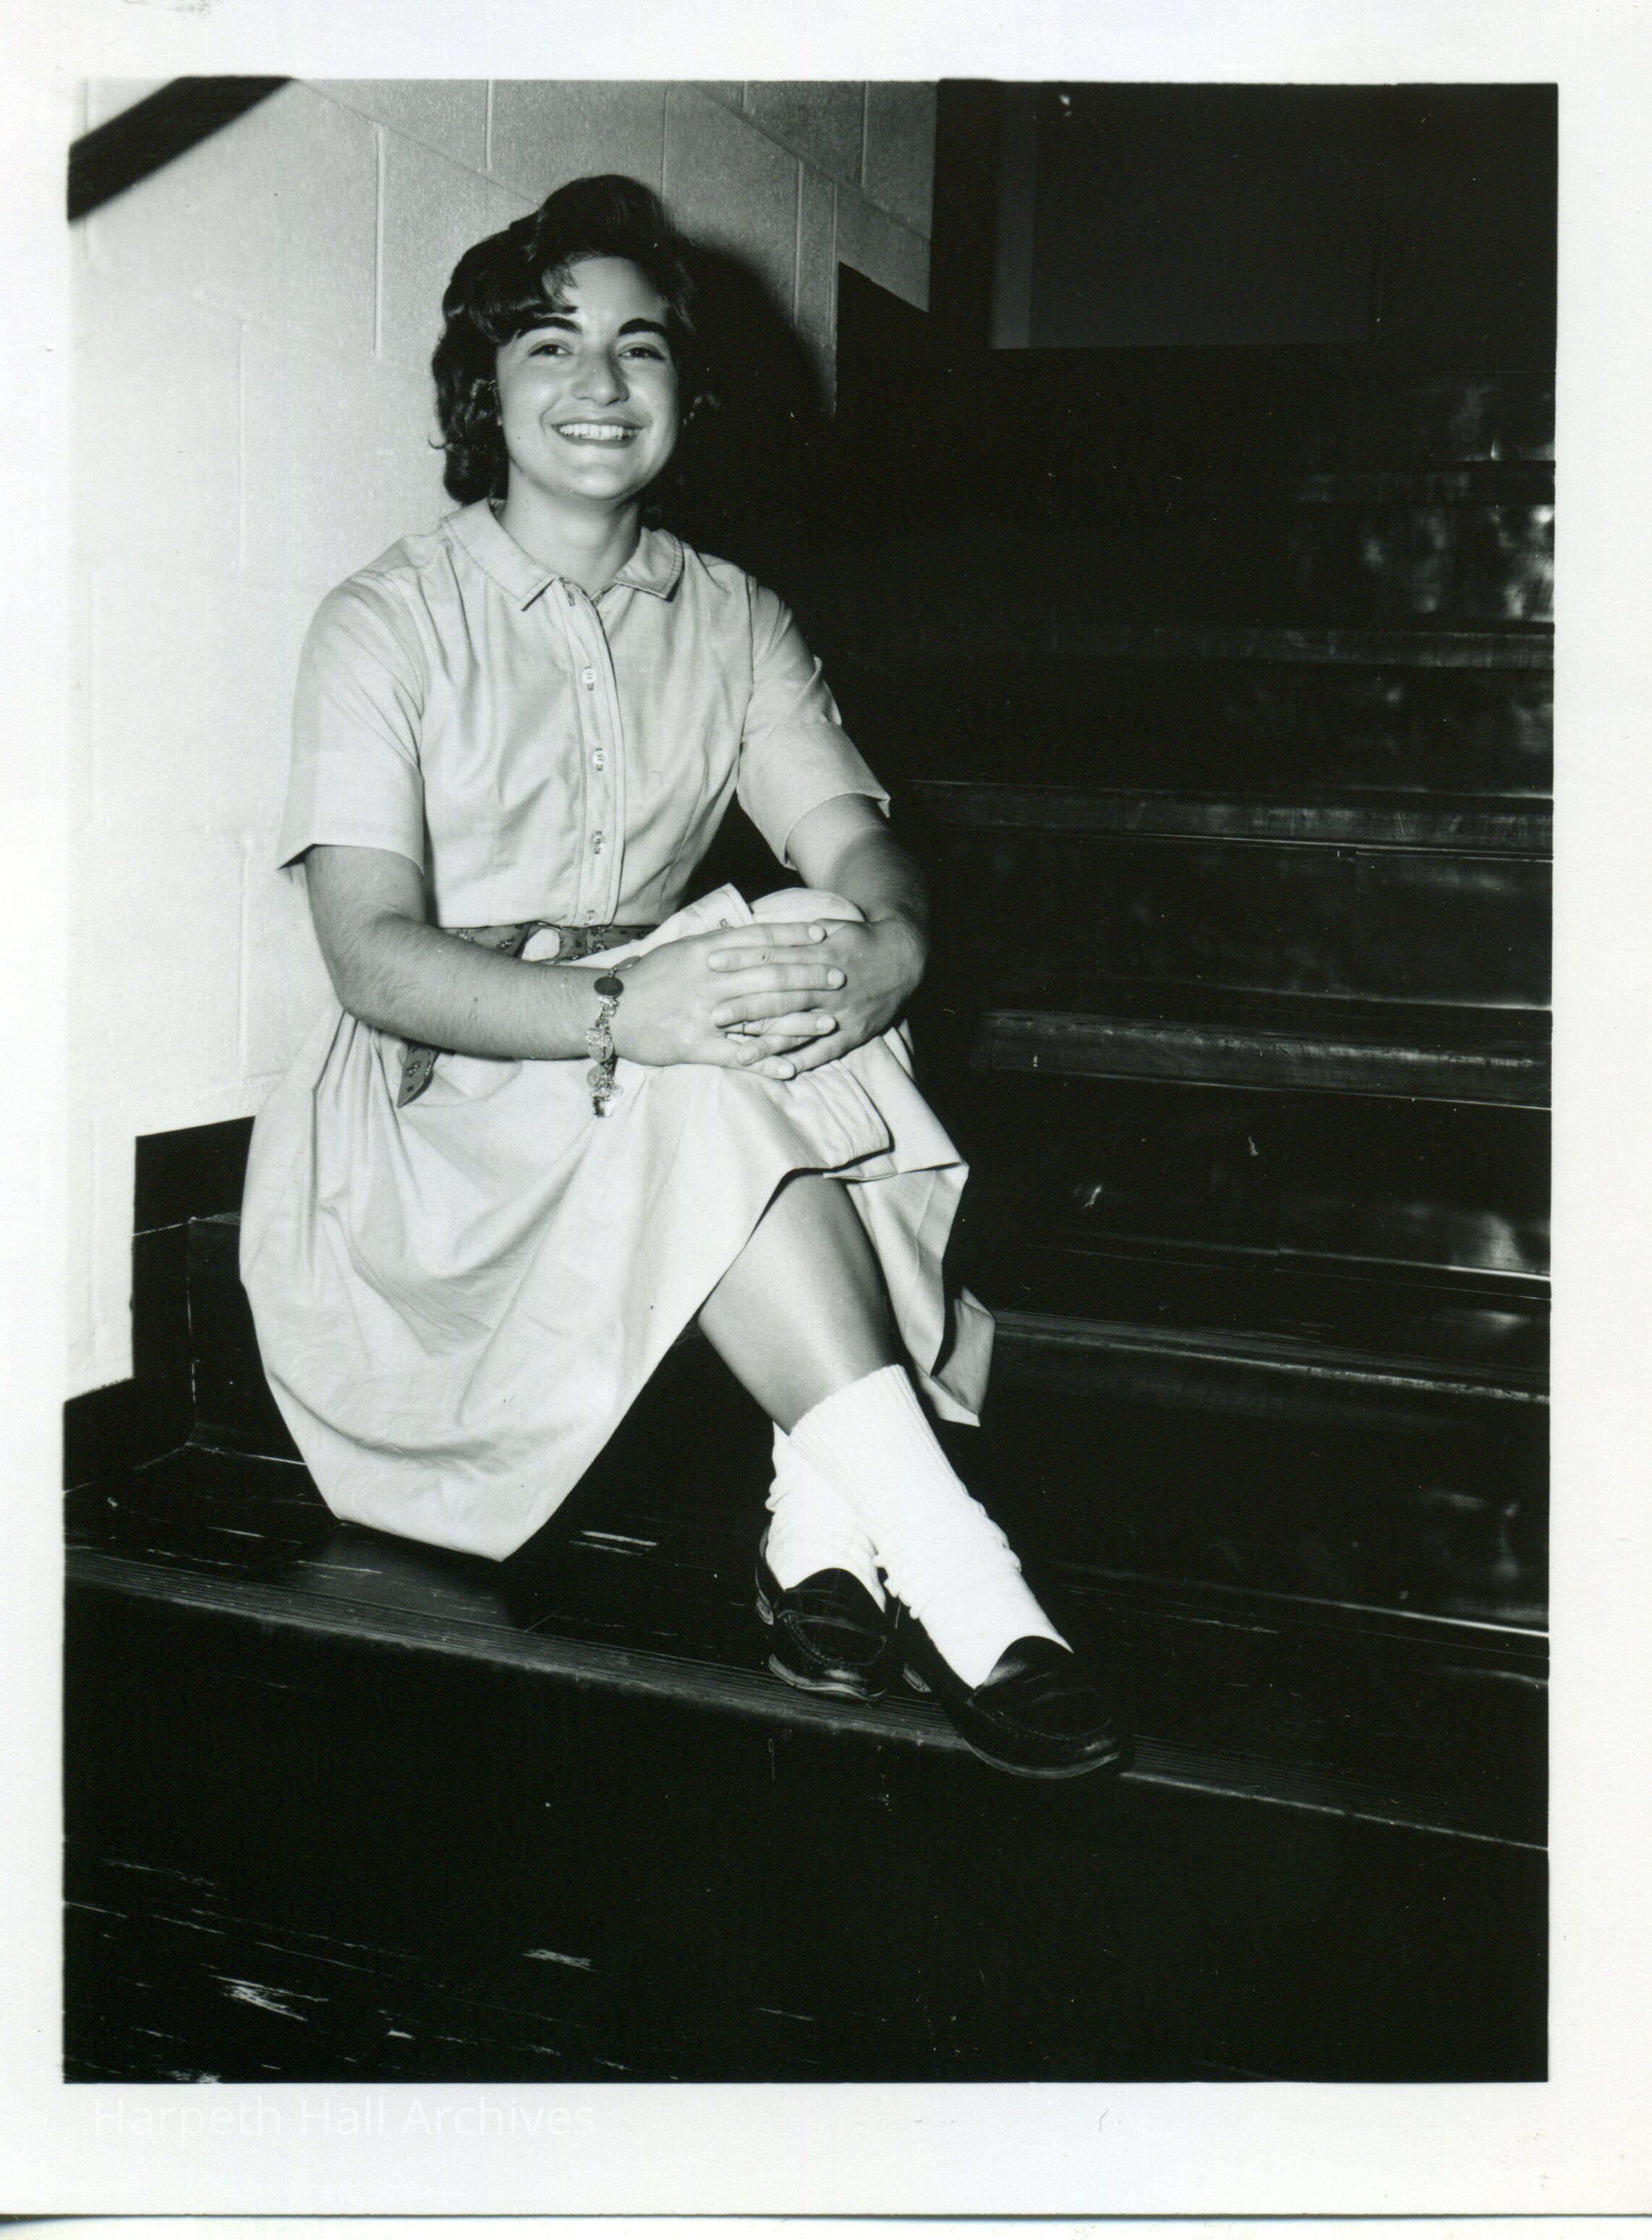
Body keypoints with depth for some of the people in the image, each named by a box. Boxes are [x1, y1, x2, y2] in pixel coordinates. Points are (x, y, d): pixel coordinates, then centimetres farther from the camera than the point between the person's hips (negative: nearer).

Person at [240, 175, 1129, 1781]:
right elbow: (371, 954, -16)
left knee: (799, 955, -28)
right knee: (706, 1083, -33)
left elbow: (848, 836, -4)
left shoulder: (735, 623, 11)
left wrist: (886, 943, -30)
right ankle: (950, 1576, -36)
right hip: (440, 1105, -3)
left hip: (666, 1088, 4)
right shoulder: (389, 623, -3)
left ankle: (823, 1525, -32)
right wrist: (616, 1010, -34)